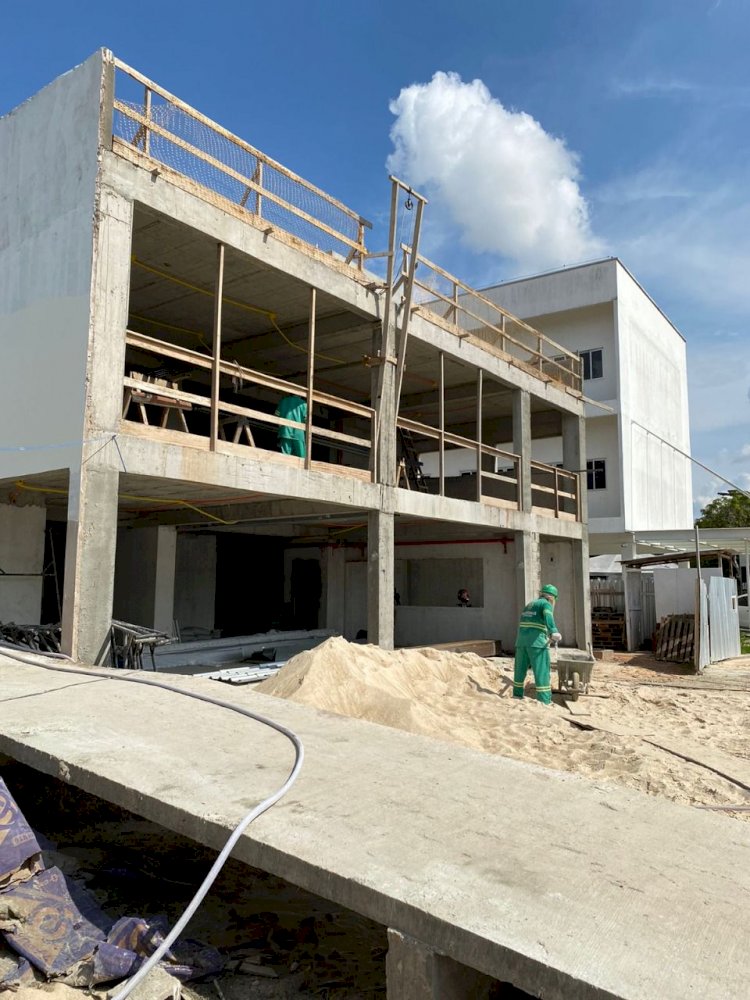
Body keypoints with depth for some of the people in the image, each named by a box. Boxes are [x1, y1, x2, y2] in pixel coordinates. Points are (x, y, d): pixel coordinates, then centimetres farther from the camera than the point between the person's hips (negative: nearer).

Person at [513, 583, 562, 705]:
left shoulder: (529, 605, 25)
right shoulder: (546, 604, 2)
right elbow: (548, 616, -22)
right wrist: (554, 632, -35)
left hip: (521, 641, 7)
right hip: (537, 642, -7)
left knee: (520, 669, 17)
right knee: (542, 672, -3)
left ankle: (517, 695, 26)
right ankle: (545, 701, -4)